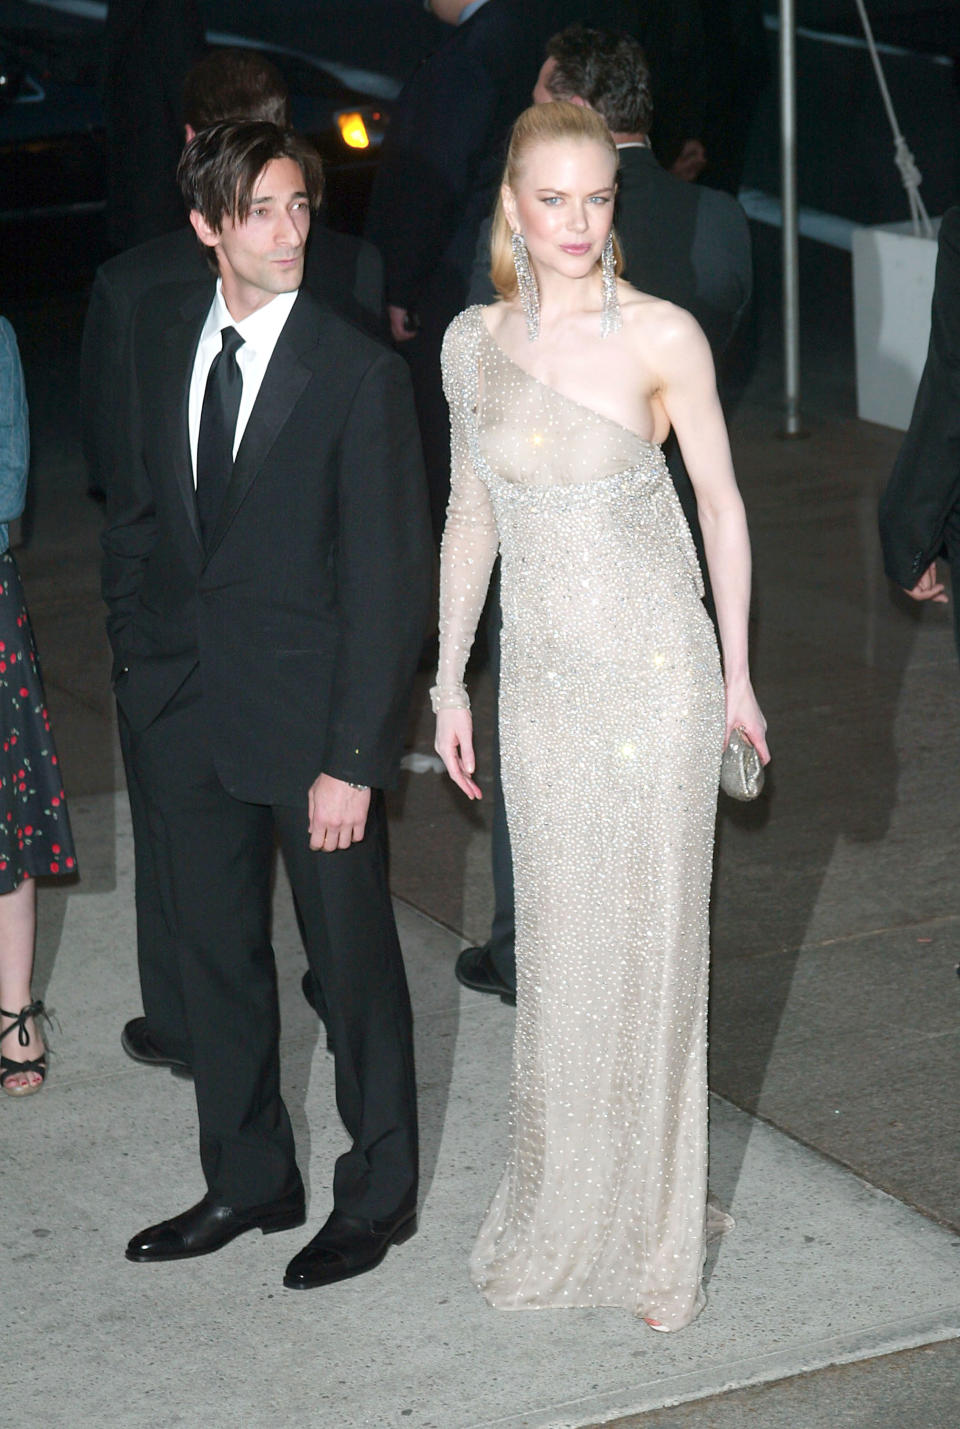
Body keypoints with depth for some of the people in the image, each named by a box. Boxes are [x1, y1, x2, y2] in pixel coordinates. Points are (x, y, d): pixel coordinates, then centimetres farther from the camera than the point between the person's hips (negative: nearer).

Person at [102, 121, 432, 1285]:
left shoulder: (359, 373, -16)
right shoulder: (162, 331, 1)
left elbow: (388, 579, -15)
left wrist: (355, 759, -18)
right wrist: (138, 658, 9)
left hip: (310, 709, -5)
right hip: (185, 707, 5)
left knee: (352, 961, 9)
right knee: (213, 951, 17)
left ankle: (377, 1197, 27)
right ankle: (248, 1180, 35)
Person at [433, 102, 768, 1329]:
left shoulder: (663, 337, -11)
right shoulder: (474, 342, 1)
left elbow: (719, 500, -2)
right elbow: (472, 515, 10)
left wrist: (737, 673, 2)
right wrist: (449, 679, 10)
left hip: (655, 672, -3)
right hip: (540, 678, 3)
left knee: (649, 944, 3)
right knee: (557, 949, 10)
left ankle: (653, 1233, 16)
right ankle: (560, 1212, 25)